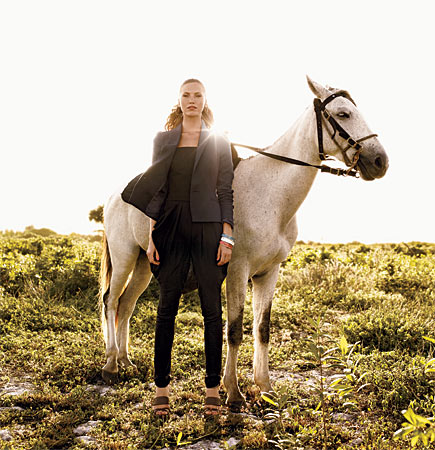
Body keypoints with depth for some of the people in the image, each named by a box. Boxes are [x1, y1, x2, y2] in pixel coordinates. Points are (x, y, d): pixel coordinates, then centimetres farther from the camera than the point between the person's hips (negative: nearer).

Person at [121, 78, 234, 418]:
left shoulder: (218, 142, 7)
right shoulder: (164, 140, 11)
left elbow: (226, 192, 4)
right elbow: (157, 190, 8)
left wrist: (227, 235, -5)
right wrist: (152, 235, 1)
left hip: (208, 228, -1)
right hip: (172, 228, 1)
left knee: (211, 308, 0)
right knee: (167, 307, 2)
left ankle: (213, 387, 10)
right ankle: (162, 386, 11)